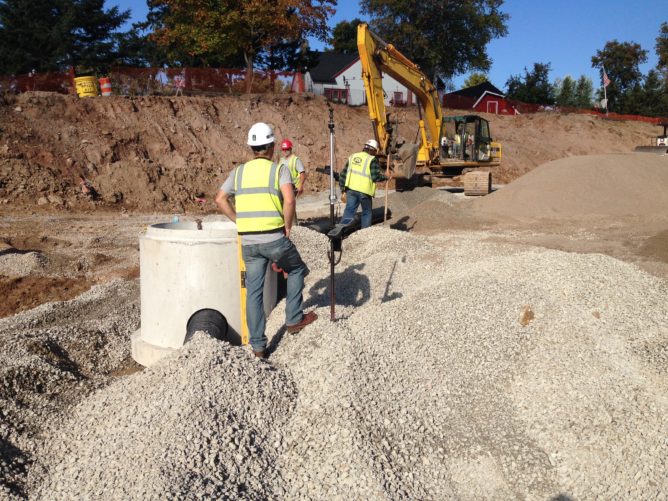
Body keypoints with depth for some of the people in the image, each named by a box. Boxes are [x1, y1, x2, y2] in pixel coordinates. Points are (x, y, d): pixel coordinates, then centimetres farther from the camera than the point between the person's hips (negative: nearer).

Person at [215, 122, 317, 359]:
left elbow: (220, 200, 8)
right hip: (274, 238, -4)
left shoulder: (239, 171, 12)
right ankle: (294, 319, 26)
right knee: (296, 270, 24)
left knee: (254, 291, 10)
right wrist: (287, 228, -4)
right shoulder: (280, 169, -1)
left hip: (248, 241, 4)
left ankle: (258, 346, 13)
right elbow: (289, 200, -17)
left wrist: (241, 222, 14)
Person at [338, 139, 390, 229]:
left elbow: (343, 174, 14)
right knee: (367, 212, 16)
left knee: (349, 212, 2)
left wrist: (343, 191, 17)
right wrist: (385, 176, 8)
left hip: (351, 189, 4)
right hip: (364, 191, -4)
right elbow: (375, 177, -11)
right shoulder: (372, 160, -2)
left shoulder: (353, 157, 15)